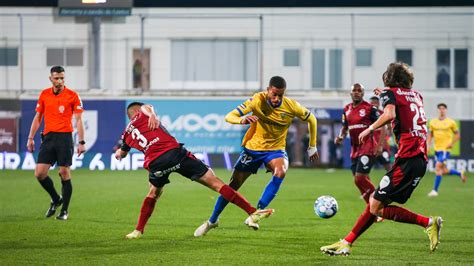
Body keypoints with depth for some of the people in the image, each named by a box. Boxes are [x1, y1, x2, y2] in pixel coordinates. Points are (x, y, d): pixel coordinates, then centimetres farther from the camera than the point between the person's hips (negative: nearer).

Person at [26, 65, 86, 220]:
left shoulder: (72, 96, -1)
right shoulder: (44, 95, 10)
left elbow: (78, 120, -1)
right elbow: (37, 117, 16)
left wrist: (81, 142, -8)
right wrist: (31, 138, 11)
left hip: (65, 138, -4)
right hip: (48, 137, 4)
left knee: (64, 173, -5)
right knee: (39, 173, -5)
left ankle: (64, 210, 6)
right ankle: (55, 199, 20)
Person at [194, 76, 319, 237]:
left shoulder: (291, 106, -16)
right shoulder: (258, 100, -19)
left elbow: (311, 119, 4)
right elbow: (229, 117, -22)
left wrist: (312, 147, 8)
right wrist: (242, 120, -45)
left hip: (275, 150, 0)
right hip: (253, 148, 0)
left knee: (281, 172, -34)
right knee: (233, 186, 5)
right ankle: (212, 221, 27)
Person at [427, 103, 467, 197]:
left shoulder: (451, 122, -2)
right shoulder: (433, 122, 8)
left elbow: (457, 135, 6)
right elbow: (430, 135, 18)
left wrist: (452, 143, -10)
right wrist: (428, 145, 4)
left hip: (445, 149, -5)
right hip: (437, 149, 5)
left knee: (438, 167, -16)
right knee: (444, 171, 9)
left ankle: (435, 190, -10)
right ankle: (460, 173, 36)